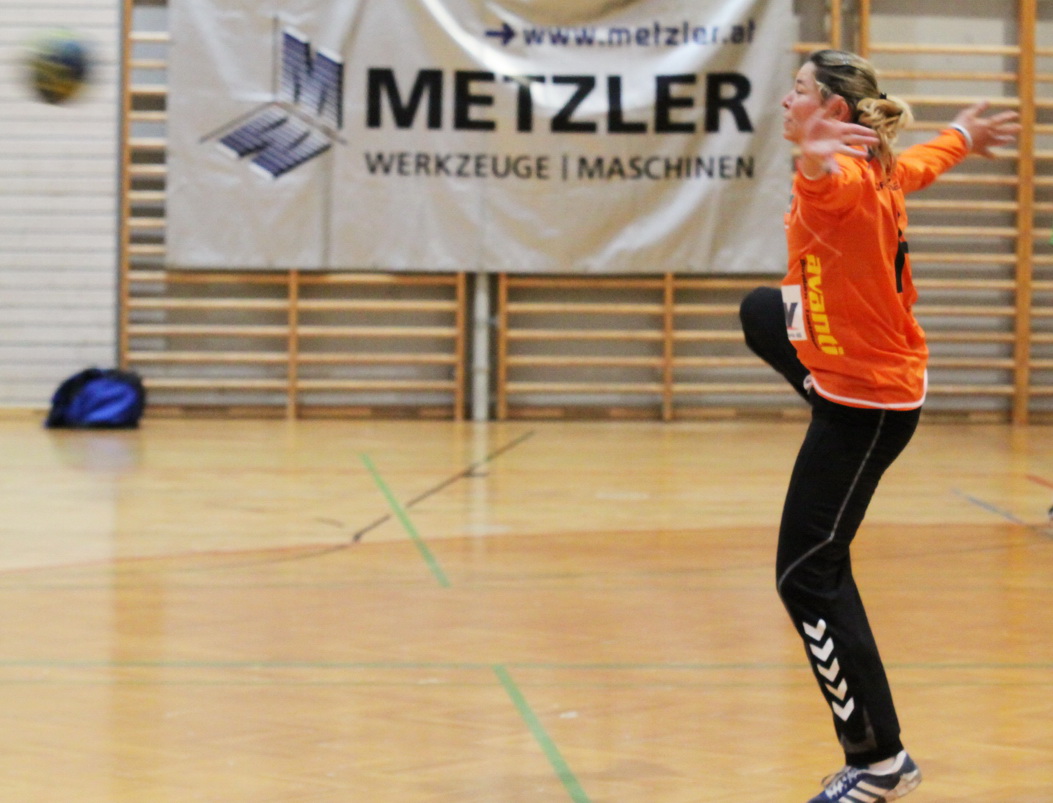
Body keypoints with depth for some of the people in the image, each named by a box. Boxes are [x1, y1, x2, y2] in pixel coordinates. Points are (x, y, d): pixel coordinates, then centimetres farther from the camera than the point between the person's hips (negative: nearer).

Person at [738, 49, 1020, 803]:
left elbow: (827, 180, -53)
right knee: (762, 310, 34)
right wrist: (963, 135, 45)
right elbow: (924, 162, 24)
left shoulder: (842, 181, -27)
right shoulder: (881, 169, 1)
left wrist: (814, 155, -76)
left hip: (863, 400, -10)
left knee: (809, 576, -8)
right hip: (874, 369, 10)